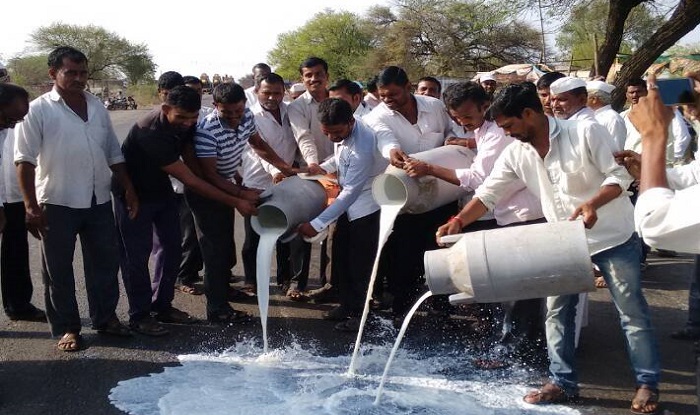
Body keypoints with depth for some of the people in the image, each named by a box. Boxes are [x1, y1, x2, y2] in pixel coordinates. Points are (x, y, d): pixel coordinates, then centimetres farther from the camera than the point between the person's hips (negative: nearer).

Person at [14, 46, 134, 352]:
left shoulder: (97, 106, 9)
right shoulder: (39, 110, -7)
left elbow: (113, 153, 14)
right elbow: (25, 160, -10)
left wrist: (129, 189, 9)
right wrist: (31, 206, -15)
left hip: (99, 201, 5)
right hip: (58, 203, -5)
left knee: (105, 261, 12)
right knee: (58, 269, 5)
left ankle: (105, 317, 29)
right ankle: (66, 328, 18)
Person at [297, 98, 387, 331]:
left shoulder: (363, 147, -33)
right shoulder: (342, 129, -8)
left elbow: (350, 192, -31)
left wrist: (317, 224, -31)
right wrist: (322, 168, -5)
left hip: (366, 205, -8)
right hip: (349, 201, 9)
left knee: (360, 262, -1)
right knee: (340, 255, 14)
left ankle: (358, 313, 14)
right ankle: (347, 304, 29)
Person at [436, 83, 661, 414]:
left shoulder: (585, 132, -18)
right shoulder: (515, 154, -4)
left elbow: (619, 175, -17)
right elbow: (487, 193, -4)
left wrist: (592, 203, -35)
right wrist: (457, 222, -19)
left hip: (613, 236, -5)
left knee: (632, 312, 3)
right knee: (557, 312, 6)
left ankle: (647, 384, 15)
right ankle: (563, 383, 18)